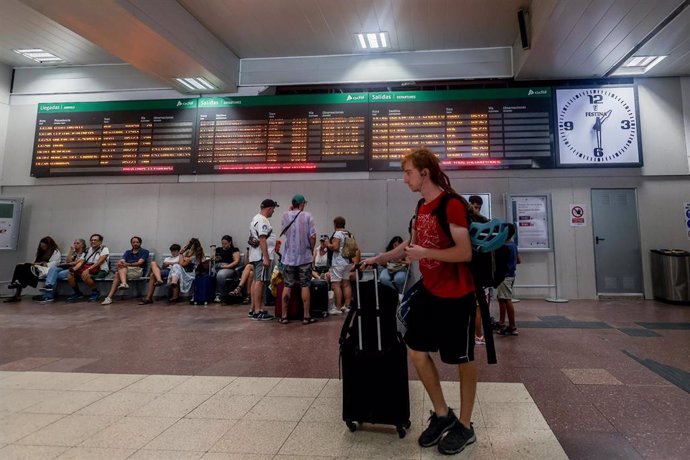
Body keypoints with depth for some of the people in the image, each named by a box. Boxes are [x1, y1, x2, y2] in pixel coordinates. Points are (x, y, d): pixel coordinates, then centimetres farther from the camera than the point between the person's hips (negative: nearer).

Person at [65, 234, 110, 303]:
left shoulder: (104, 249, 3)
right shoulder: (88, 250, 22)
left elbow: (99, 261, -13)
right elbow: (81, 262, 12)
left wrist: (89, 269, -26)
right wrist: (74, 269, -8)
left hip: (100, 270, -7)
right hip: (87, 268, 7)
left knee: (85, 275, -34)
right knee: (70, 276, -11)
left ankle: (95, 293, -12)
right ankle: (77, 293, 12)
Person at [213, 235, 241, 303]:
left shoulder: (234, 250, 13)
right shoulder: (218, 250, 28)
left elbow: (236, 261, 1)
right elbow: (213, 259, 29)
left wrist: (227, 266, -12)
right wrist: (214, 259, 5)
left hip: (229, 268, -5)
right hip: (217, 267, 5)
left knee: (220, 274, -38)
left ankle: (218, 295, -27)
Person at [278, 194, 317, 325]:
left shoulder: (285, 216, 2)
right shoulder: (307, 216, -6)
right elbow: (312, 236, -11)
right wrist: (312, 250, 6)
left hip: (289, 257, 2)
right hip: (304, 257, -2)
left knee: (287, 287, 8)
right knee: (305, 286, 4)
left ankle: (284, 316, 12)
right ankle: (306, 316, 8)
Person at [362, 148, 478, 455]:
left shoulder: (452, 205, -18)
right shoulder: (422, 207, 9)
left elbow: (465, 252, -23)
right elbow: (411, 245, 21)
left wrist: (424, 253, -19)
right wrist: (377, 259, 24)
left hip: (457, 296, -8)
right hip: (429, 292, 9)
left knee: (463, 360, 8)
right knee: (416, 350, 11)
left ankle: (465, 427, 26)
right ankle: (442, 414, 29)